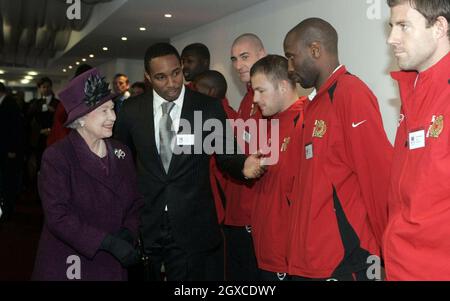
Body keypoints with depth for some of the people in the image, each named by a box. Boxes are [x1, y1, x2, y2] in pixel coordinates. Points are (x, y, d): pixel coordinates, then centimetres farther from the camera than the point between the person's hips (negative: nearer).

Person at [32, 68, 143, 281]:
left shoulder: (121, 153, 4)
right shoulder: (56, 157, -12)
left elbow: (136, 202, 8)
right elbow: (57, 216, -19)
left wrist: (128, 232, -12)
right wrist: (108, 242, -25)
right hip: (68, 266, -4)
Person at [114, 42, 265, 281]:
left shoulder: (209, 108, -5)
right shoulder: (132, 111, 0)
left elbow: (225, 154, -2)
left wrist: (244, 165, -23)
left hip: (191, 228, -1)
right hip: (144, 225, 2)